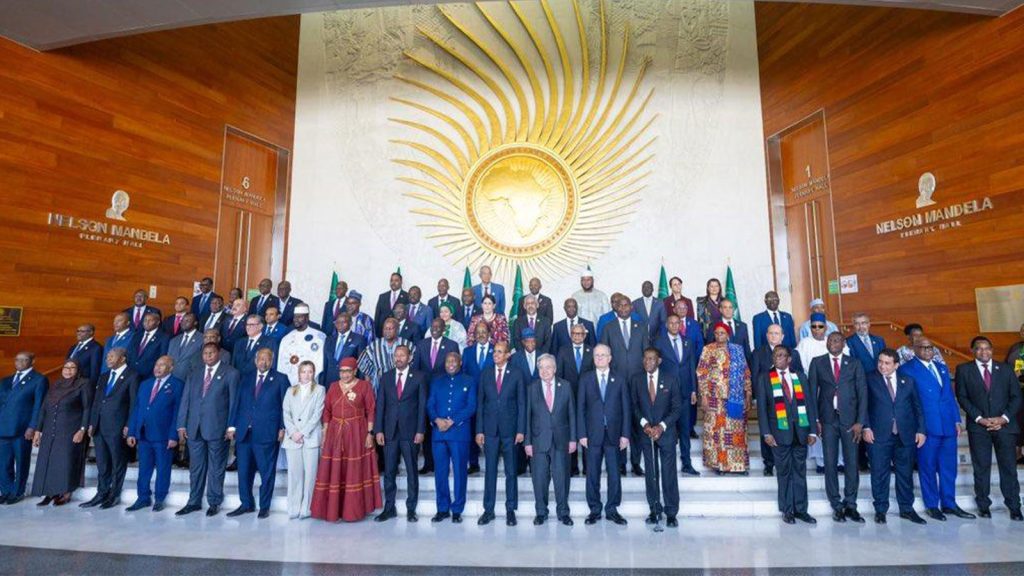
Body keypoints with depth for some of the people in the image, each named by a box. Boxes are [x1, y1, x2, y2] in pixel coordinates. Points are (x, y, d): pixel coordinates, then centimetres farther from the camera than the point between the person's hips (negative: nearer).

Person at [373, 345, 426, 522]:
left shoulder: (419, 377, 0)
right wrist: (379, 430, -1)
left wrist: (421, 431, -7)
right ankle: (389, 508, 22)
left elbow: (422, 405, -2)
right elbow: (380, 405, 6)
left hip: (410, 431, -2)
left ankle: (411, 509, 18)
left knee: (412, 471, 6)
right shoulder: (386, 377, 8)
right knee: (389, 472, 8)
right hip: (390, 431, 2)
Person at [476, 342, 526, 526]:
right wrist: (479, 430, 0)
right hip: (490, 429, 1)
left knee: (511, 471, 8)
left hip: (509, 429, -1)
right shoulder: (485, 373, 4)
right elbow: (480, 402, 4)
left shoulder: (516, 375, -1)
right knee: (490, 471, 8)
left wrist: (521, 430, -5)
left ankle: (510, 510, 21)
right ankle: (488, 510, 21)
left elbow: (521, 404, 0)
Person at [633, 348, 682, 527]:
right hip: (646, 433, 2)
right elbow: (634, 406, 5)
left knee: (669, 474, 1)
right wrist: (644, 424, -11)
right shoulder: (636, 380, 3)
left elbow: (677, 407, -2)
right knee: (650, 474, 7)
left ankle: (671, 513, 13)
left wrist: (661, 426, -12)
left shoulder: (670, 380, -2)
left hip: (666, 432, -1)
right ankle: (655, 510, 19)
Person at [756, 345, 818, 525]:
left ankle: (800, 509, 21)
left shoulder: (800, 376, 8)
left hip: (801, 430, 2)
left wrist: (812, 431, 0)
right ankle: (787, 510, 17)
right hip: (780, 431, -2)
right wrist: (766, 433, -9)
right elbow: (762, 407, -2)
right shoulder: (765, 378, 1)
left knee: (800, 470, 9)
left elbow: (809, 403, 6)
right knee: (784, 471, 5)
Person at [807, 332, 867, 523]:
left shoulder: (854, 364, 6)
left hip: (850, 420, 0)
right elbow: (812, 391, 3)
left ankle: (850, 505, 17)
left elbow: (862, 393, 3)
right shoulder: (817, 363, 5)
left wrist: (860, 422, -5)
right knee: (830, 464, 3)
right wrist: (815, 419, -4)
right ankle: (836, 506, 14)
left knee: (852, 463, 4)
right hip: (827, 419, 0)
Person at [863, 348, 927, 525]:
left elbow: (917, 407, 11)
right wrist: (866, 427, -10)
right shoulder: (870, 379, 0)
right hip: (879, 435, -3)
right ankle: (880, 509, 13)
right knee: (879, 473, 2)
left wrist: (921, 430, 4)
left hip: (906, 435, 3)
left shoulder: (908, 381, 10)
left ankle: (907, 509, 26)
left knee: (905, 473, 11)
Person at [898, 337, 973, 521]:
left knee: (949, 467, 11)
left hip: (948, 425, 6)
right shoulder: (907, 369, -4)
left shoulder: (942, 368, 16)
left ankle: (949, 504, 24)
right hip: (926, 427, -6)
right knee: (928, 467, 4)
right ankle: (932, 506, 14)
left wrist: (957, 420, 9)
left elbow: (950, 396, 17)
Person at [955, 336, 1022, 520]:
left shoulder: (1005, 369, 9)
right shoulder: (963, 370, 3)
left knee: (1009, 467, 3)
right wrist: (979, 418, -9)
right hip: (978, 426, -1)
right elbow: (962, 397, 0)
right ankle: (983, 506, 12)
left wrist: (1004, 418, -7)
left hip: (1004, 424, 1)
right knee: (981, 467, 4)